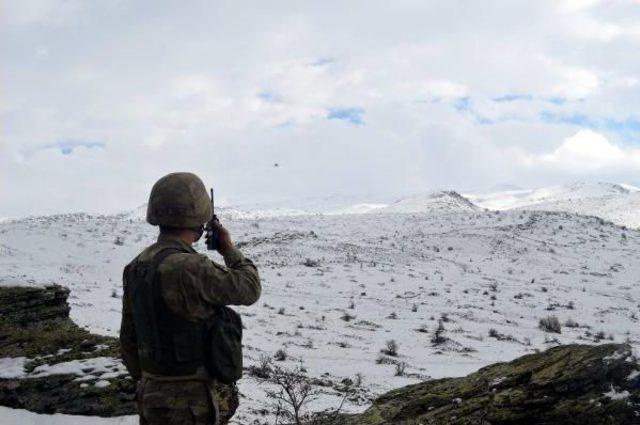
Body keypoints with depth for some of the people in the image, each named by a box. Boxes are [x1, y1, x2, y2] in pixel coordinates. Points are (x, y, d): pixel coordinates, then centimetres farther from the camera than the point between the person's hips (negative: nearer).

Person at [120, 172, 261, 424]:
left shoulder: (137, 267, 3)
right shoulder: (188, 269, -24)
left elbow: (130, 338, 12)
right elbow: (248, 290, -10)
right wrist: (229, 250, 6)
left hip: (153, 395, 8)